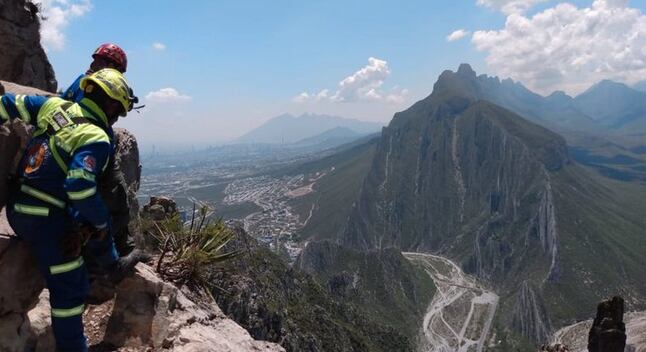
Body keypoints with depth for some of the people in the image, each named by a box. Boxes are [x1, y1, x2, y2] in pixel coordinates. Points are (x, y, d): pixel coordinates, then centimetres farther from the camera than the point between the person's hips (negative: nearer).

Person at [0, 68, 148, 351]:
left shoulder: (54, 104, 3)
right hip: (43, 218, -9)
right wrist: (101, 222, -12)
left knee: (92, 219, 29)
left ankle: (115, 267, 49)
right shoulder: (97, 139, -18)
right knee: (70, 288, 2)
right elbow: (80, 186, -27)